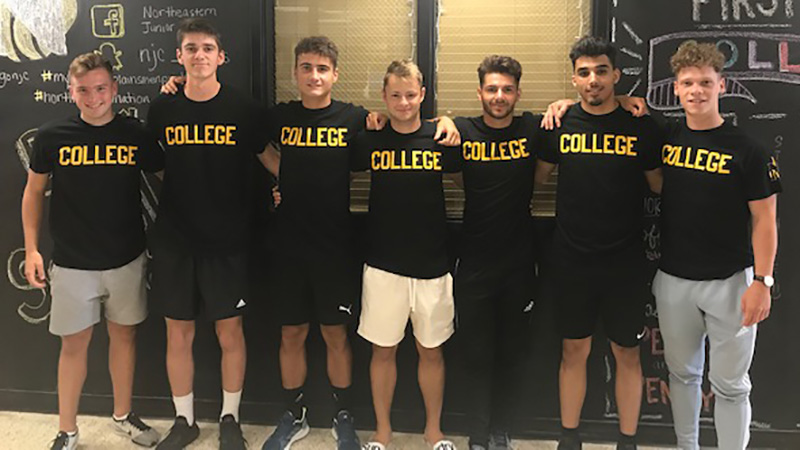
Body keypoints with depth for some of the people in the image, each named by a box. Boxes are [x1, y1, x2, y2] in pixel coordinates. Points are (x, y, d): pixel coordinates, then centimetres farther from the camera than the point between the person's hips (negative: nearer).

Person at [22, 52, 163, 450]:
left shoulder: (136, 134, -2)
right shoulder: (52, 137, -5)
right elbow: (34, 191, 4)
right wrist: (31, 249, 0)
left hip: (127, 260, 2)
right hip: (72, 264, -1)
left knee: (124, 335, 13)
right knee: (74, 343, 7)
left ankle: (123, 417, 31)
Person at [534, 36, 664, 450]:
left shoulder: (642, 128, -3)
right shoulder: (559, 125, 0)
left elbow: (660, 186, 5)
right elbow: (535, 179, 12)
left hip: (625, 260, -1)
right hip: (572, 259, 1)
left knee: (627, 353, 10)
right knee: (574, 350, 11)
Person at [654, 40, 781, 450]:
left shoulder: (748, 151, -7)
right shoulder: (663, 139, 2)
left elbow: (764, 220, -5)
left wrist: (762, 281, -12)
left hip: (730, 281, -3)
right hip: (672, 278, 3)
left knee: (729, 384, 6)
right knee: (682, 372, 17)